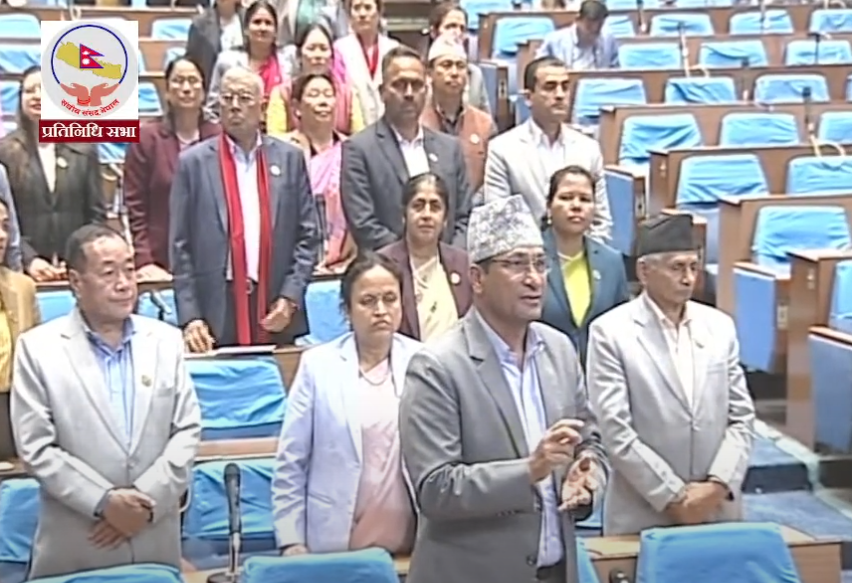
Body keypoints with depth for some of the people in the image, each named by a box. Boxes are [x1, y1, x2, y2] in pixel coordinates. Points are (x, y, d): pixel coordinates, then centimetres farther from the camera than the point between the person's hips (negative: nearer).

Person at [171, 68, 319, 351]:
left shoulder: (290, 158, 9)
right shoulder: (193, 162, 4)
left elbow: (307, 236, 8)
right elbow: (180, 248, 1)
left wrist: (290, 298, -4)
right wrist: (189, 317, -5)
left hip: (276, 312, 2)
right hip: (216, 314, -1)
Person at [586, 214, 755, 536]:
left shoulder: (720, 326, 7)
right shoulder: (609, 332, -6)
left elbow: (742, 417, 6)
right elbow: (615, 431, -11)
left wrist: (718, 485, -6)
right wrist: (672, 496, -12)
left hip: (719, 510, 4)